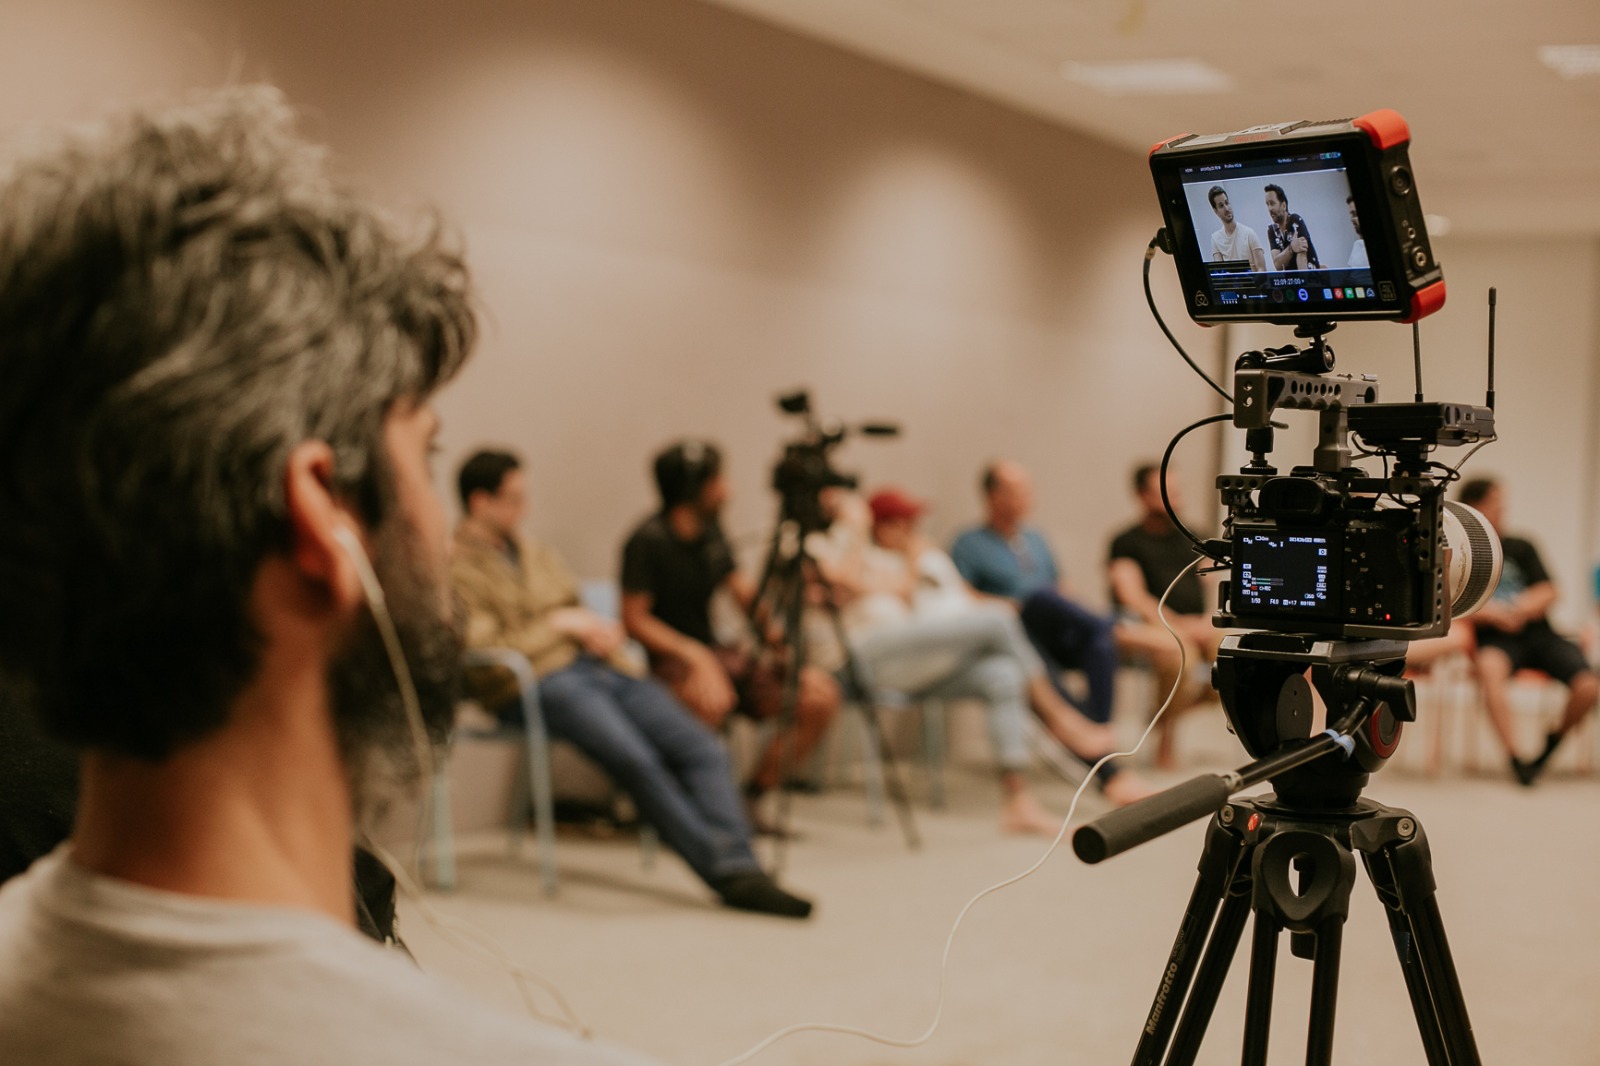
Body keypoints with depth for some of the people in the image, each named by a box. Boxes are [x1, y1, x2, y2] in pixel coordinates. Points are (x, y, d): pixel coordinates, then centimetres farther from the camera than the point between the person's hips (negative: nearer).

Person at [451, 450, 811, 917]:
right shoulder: (457, 568, 0)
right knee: (637, 759, -32)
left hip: (601, 667, 8)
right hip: (538, 683, -8)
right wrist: (557, 623, -5)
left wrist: (600, 632, 8)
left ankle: (739, 870, -27)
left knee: (702, 748, -16)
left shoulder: (536, 554, 26)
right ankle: (723, 870, -27)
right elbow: (479, 648, -12)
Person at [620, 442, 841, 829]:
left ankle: (751, 796, -2)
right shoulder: (648, 540, -12)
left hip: (717, 649, 8)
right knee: (714, 698, -42)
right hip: (671, 656, -7)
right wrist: (691, 654, -23)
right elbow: (634, 619, -13)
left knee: (820, 692, -11)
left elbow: (745, 595, 11)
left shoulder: (711, 530, 10)